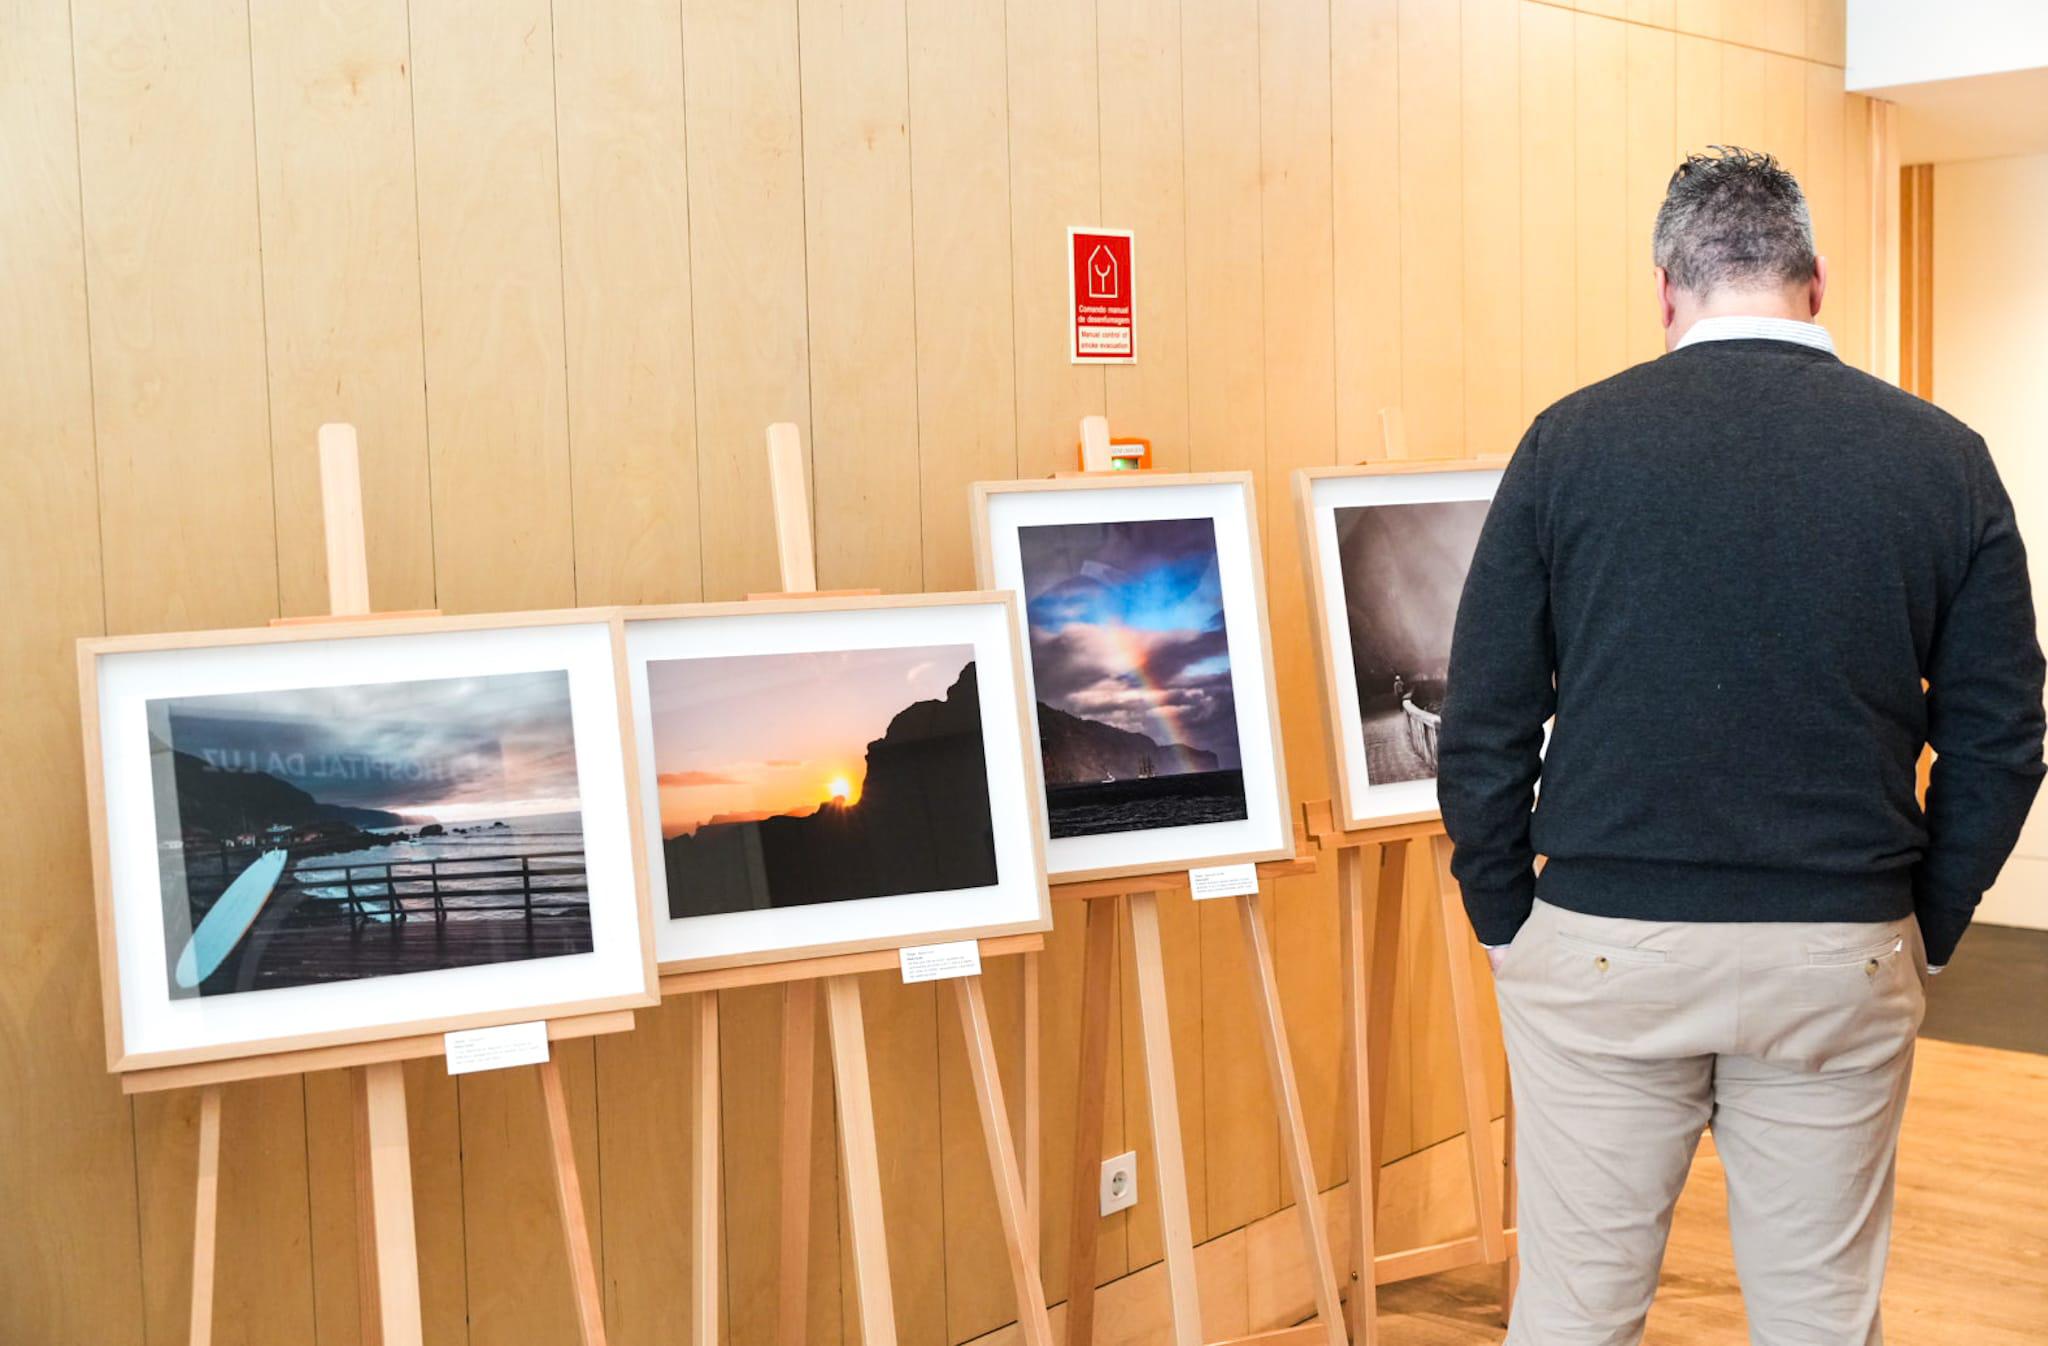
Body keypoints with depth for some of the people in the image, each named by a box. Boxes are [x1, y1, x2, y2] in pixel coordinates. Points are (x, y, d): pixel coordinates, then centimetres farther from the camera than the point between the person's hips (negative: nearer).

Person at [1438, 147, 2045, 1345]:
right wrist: (1924, 935, 14)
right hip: (1842, 960, 2)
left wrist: (1507, 926, 7)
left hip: (1604, 945, -1)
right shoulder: (1944, 459, 0)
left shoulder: (1571, 440, -4)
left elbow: (1485, 726, -3)